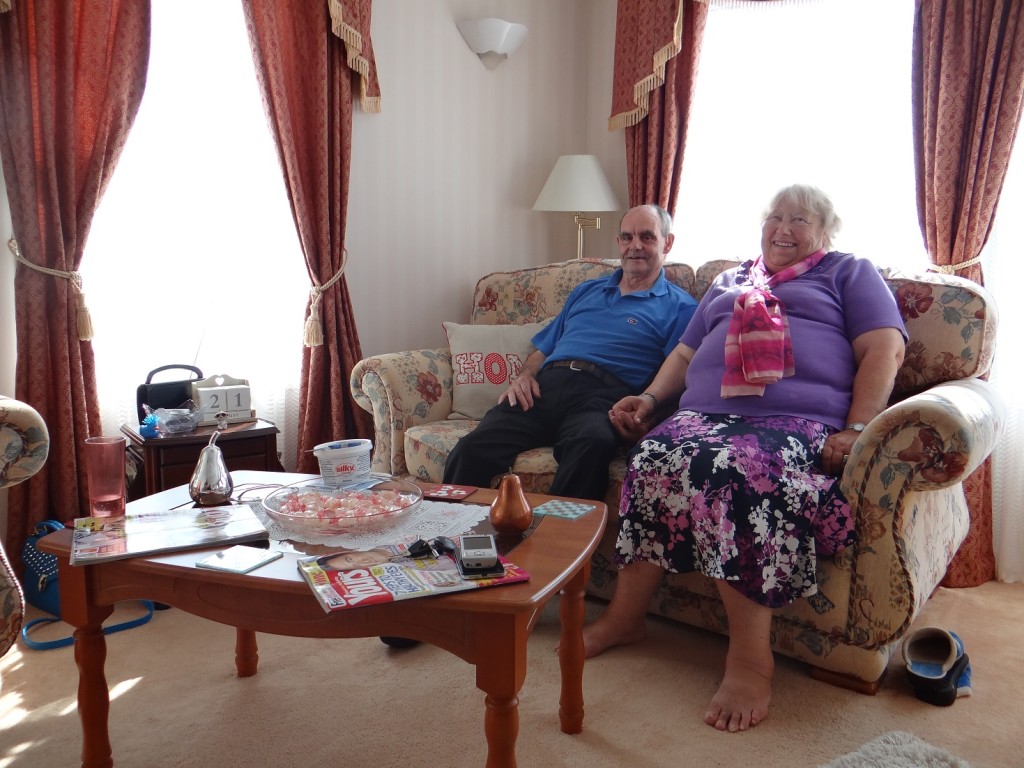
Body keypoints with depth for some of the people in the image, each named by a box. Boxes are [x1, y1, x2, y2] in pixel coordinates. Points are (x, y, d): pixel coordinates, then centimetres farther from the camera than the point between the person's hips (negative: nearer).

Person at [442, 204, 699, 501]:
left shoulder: (679, 307, 15)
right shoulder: (586, 291, 33)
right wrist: (524, 375, 9)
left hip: (602, 395, -4)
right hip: (544, 386, 4)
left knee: (592, 443, -42)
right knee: (470, 450, -24)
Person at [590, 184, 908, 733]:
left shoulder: (849, 273, 19)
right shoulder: (728, 283, 34)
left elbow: (885, 348, 5)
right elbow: (685, 352, 33)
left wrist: (857, 430, -10)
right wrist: (650, 397, 13)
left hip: (801, 422, -4)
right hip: (708, 416, 4)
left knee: (744, 472, -38)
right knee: (655, 459, -30)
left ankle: (750, 657, -29)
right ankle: (624, 618, -18)